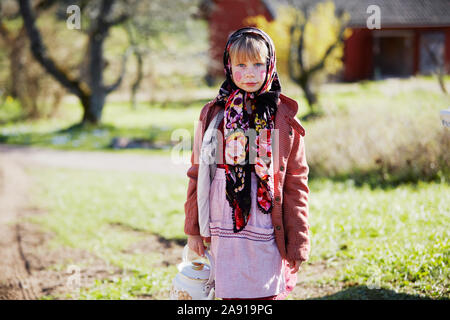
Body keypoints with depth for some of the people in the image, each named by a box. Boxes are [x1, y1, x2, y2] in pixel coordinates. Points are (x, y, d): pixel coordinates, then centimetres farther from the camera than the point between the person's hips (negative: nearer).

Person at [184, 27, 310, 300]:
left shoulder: (284, 119, 1)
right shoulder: (213, 115, 6)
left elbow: (296, 183, 2)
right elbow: (197, 174, 10)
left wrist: (297, 240, -1)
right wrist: (193, 229, 9)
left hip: (267, 236, -1)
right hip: (224, 233, 1)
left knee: (268, 294, -1)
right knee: (230, 296, 4)